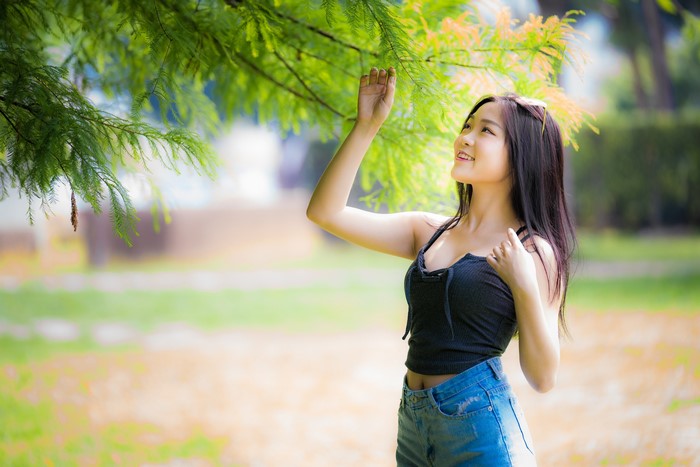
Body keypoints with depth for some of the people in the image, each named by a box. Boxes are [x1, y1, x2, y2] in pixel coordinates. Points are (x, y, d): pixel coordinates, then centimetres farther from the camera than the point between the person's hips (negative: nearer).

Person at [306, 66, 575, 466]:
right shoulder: (430, 232, 8)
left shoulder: (534, 252, -7)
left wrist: (524, 287, -21)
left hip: (481, 427, -6)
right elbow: (326, 212, 3)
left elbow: (543, 377, -9)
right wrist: (367, 125, -1)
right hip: (414, 422, 6)